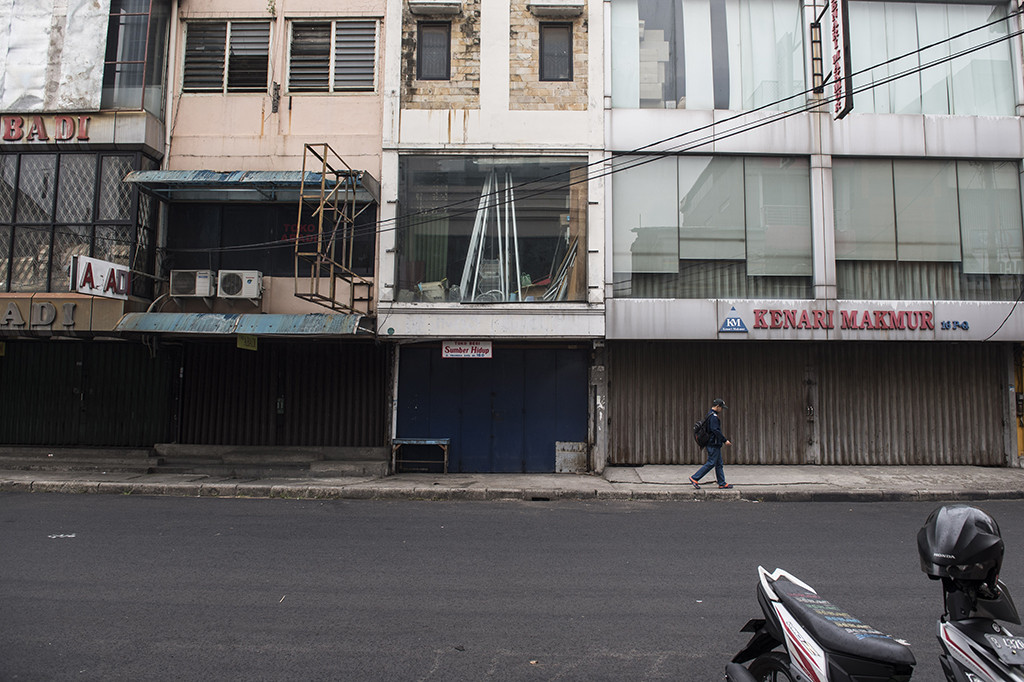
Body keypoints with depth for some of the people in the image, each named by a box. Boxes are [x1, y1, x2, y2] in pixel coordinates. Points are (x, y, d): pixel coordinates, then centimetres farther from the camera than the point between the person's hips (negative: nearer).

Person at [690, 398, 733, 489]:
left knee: (719, 464, 12)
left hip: (715, 445, 11)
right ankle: (694, 478, -4)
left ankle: (722, 484, 17)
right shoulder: (714, 416, -16)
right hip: (714, 445, -11)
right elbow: (715, 430, -23)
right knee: (711, 463, -7)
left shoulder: (710, 415, 16)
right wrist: (725, 440, -17)